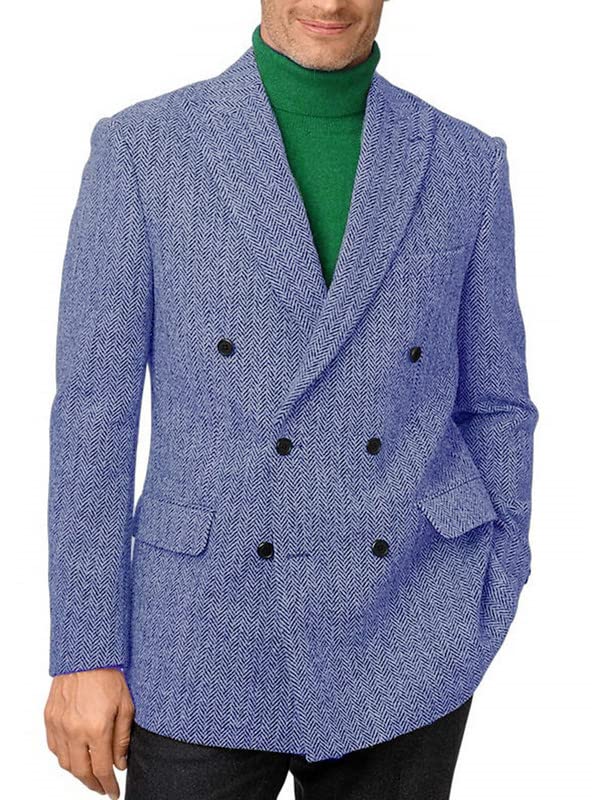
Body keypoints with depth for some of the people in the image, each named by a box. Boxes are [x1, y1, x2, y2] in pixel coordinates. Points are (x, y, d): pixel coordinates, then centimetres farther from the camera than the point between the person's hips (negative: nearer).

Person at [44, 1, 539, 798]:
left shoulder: (464, 162, 2)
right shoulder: (141, 147, -4)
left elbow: (490, 404, 6)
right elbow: (94, 409, -4)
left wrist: (488, 629, 6)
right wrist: (85, 651, -6)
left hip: (403, 638, 2)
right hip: (213, 636, -1)